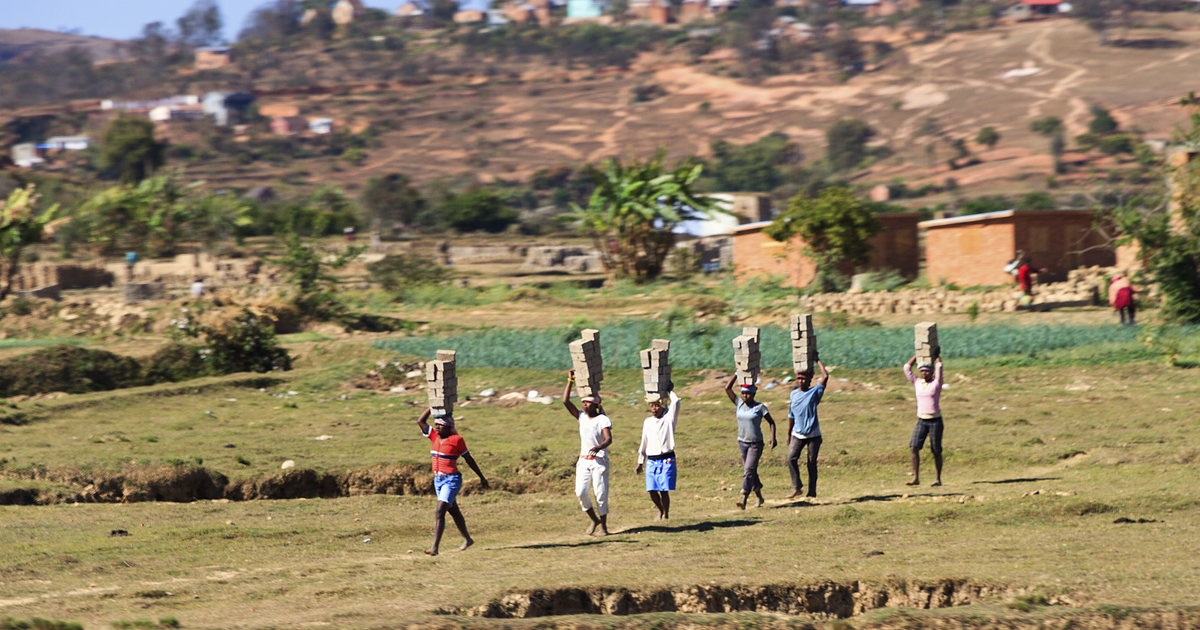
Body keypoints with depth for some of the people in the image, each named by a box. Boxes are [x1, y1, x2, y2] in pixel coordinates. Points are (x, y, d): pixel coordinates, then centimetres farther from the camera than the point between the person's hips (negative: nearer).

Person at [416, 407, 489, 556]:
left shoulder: (456, 439, -11)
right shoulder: (434, 436, 6)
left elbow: (468, 458, -3)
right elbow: (420, 421, 8)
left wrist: (481, 477, 4)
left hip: (452, 480, -8)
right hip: (438, 480, 8)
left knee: (439, 512, -17)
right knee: (453, 512, 20)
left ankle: (435, 547, -21)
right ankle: (467, 540, 37)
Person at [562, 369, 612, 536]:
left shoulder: (603, 420, -5)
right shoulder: (581, 417, 10)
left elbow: (608, 439, -19)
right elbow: (566, 401, 5)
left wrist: (599, 447, -40)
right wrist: (570, 381, 0)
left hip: (599, 461, -5)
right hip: (584, 461, 5)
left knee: (601, 494, -4)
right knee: (580, 492, -8)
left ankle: (603, 526, 6)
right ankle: (594, 519, 11)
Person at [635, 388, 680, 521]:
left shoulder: (668, 419, 2)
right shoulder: (647, 422, 13)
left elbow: (675, 402, -15)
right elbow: (644, 444, 20)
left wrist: (670, 391, 3)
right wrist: (640, 463, 20)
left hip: (666, 460, -4)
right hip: (651, 461, 4)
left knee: (664, 490, -6)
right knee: (652, 490, 0)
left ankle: (666, 514, 10)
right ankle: (660, 510, 25)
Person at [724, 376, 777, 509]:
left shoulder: (760, 407, -6)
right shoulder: (739, 404, 5)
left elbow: (771, 422, 0)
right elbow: (727, 388, 2)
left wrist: (773, 437, -12)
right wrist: (737, 374, -1)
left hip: (756, 444, -5)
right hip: (742, 442, 5)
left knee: (749, 471, -14)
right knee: (749, 472, 11)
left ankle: (744, 500, -21)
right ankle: (759, 497, 26)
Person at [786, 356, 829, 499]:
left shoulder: (815, 392, -2)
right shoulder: (794, 394, 10)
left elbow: (825, 377, -15)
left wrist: (818, 361, -6)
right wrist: (788, 433, 20)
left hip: (813, 435, -3)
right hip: (797, 435, 3)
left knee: (812, 463, 1)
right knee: (791, 458, -14)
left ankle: (812, 492, 10)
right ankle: (796, 487, -4)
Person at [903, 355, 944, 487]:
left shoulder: (936, 383, 0)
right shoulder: (917, 383, 11)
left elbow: (939, 366, -8)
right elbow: (907, 367, 11)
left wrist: (935, 355, 9)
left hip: (935, 420, -4)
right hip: (921, 420, 4)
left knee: (936, 451, 1)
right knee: (914, 447, -11)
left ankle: (938, 479, 10)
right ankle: (915, 478, -12)